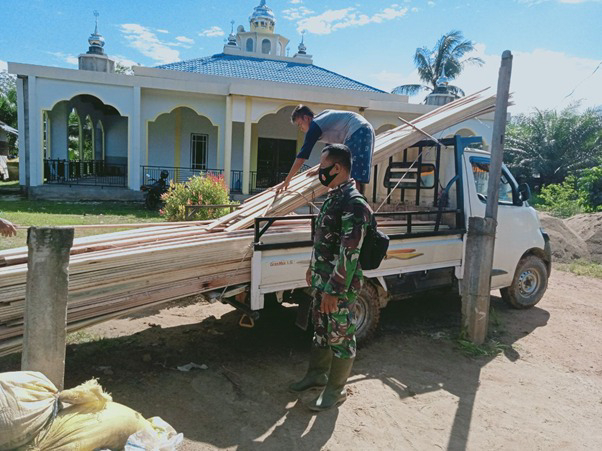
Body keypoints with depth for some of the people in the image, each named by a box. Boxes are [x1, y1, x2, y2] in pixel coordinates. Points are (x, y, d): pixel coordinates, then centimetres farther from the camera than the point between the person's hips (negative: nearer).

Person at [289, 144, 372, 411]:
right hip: (322, 280, 10)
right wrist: (313, 268, 22)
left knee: (340, 336, 7)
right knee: (321, 329, 22)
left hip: (341, 285, -9)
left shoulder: (354, 204, -22)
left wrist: (334, 290, -23)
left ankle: (335, 390, 22)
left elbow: (350, 253, -25)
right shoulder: (333, 197, 10)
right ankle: (317, 374, 40)